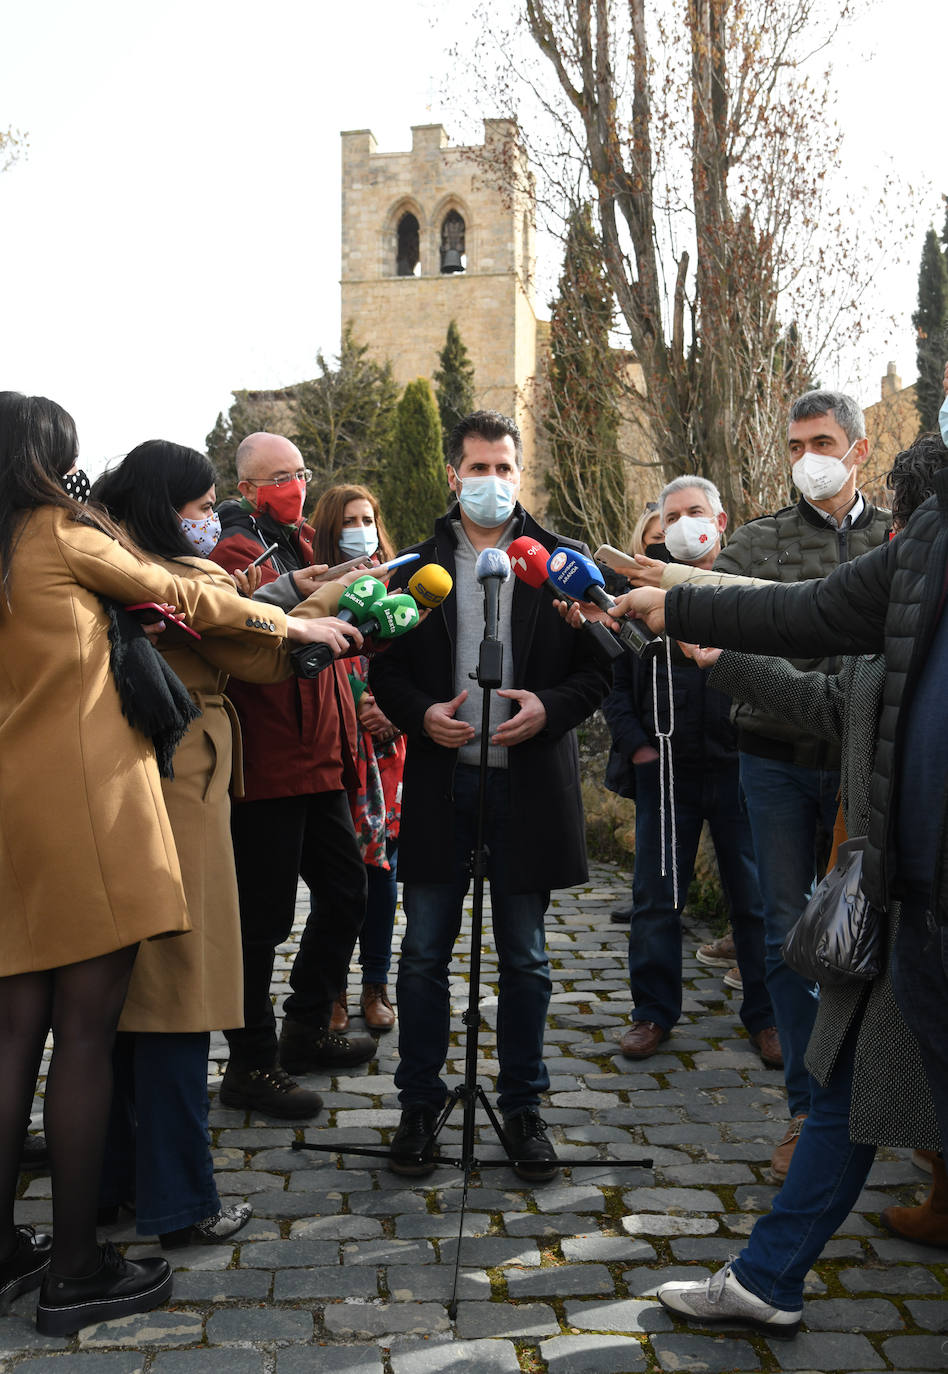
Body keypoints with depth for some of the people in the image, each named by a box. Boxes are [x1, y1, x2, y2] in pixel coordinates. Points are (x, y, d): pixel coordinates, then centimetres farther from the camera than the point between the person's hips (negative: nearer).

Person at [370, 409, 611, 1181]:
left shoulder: (561, 563, 5)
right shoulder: (418, 564, 7)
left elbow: (598, 668, 3)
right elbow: (385, 669, 7)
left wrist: (550, 707, -15)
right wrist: (421, 715, -11)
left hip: (530, 782, 0)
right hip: (440, 780, 1)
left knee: (525, 958, 9)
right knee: (424, 953, 7)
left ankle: (523, 1105, 24)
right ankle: (420, 1102, 23)